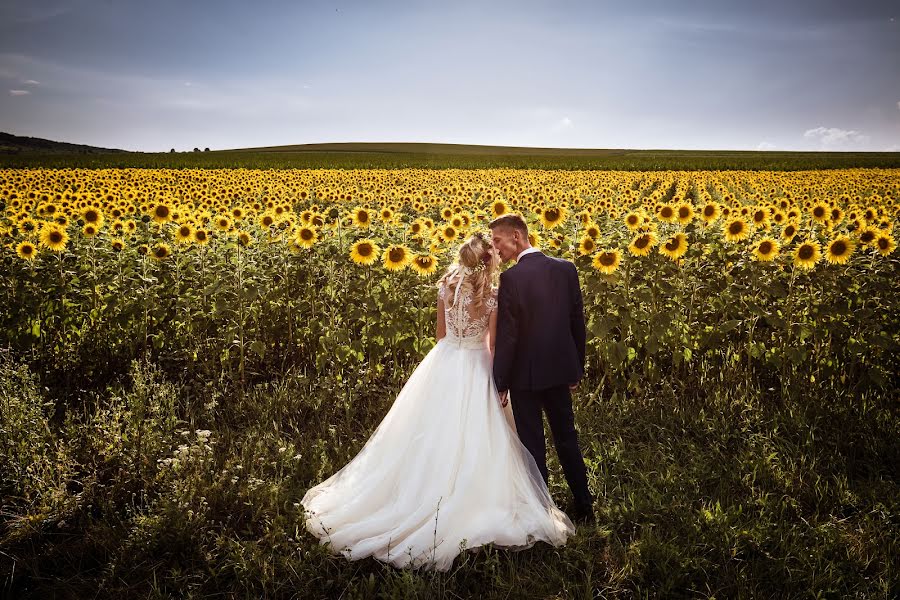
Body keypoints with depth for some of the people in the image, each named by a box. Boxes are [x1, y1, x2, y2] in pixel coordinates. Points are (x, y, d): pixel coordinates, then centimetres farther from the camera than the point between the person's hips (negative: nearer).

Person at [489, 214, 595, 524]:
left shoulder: (511, 278, -18)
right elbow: (578, 323, 5)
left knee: (532, 444, 8)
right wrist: (576, 368, 15)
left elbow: (506, 336, -17)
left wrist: (500, 382, -8)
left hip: (526, 374, -5)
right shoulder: (566, 269, -1)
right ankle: (584, 507, 30)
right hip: (560, 369, 6)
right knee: (567, 437, 20)